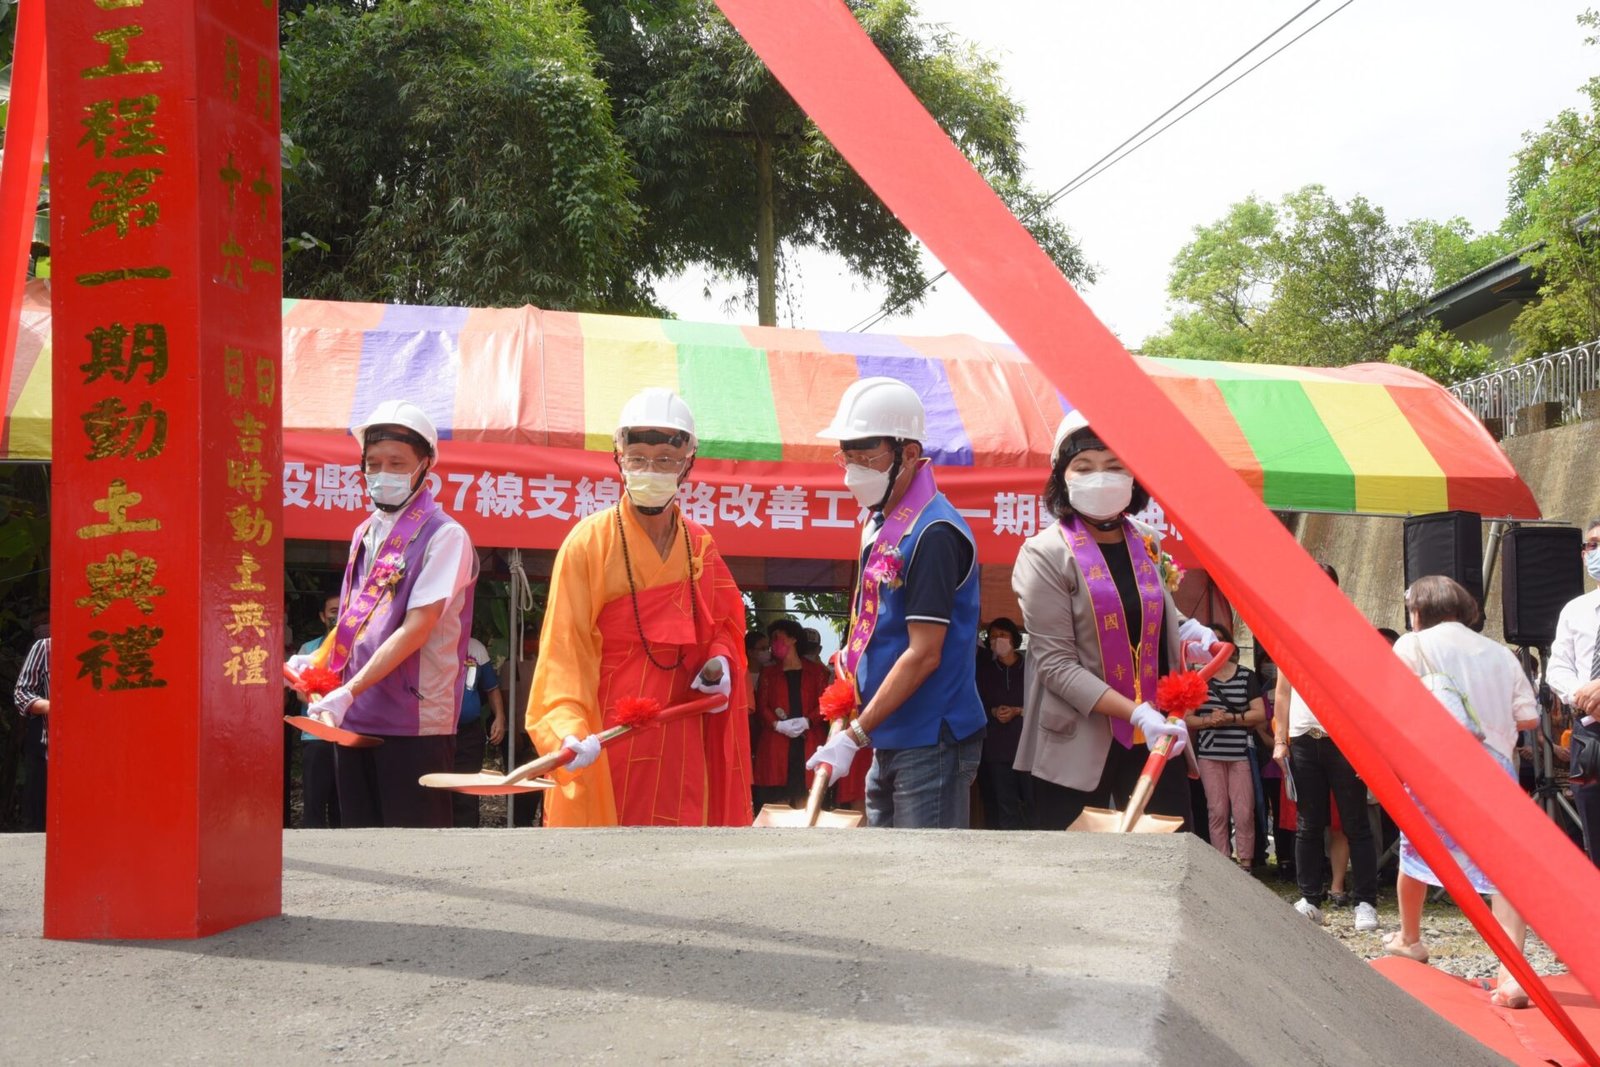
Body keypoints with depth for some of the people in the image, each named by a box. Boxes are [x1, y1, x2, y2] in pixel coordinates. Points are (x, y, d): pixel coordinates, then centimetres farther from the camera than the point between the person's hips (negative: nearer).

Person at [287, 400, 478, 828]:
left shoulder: (444, 536, -7)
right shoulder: (366, 533, 14)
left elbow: (415, 630, -15)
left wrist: (349, 692, -20)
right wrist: (314, 665, 6)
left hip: (415, 720, -6)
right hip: (354, 717, 6)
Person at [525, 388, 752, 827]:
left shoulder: (701, 547, 10)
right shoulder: (589, 542, -6)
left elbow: (723, 624, 23)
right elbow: (564, 647, -12)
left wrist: (720, 663, 1)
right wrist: (570, 728, -26)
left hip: (680, 747, 5)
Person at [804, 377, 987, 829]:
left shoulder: (933, 533, -17)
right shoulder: (879, 525, 12)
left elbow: (924, 654, -20)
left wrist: (854, 736, -19)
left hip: (930, 744, -9)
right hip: (889, 741, 9)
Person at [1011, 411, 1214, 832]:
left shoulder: (1149, 548, 9)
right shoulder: (1046, 555, -7)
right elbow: (1055, 663, -14)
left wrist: (1190, 632, 2)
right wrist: (1136, 713, -23)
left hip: (1154, 741, 5)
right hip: (1077, 746, -5)